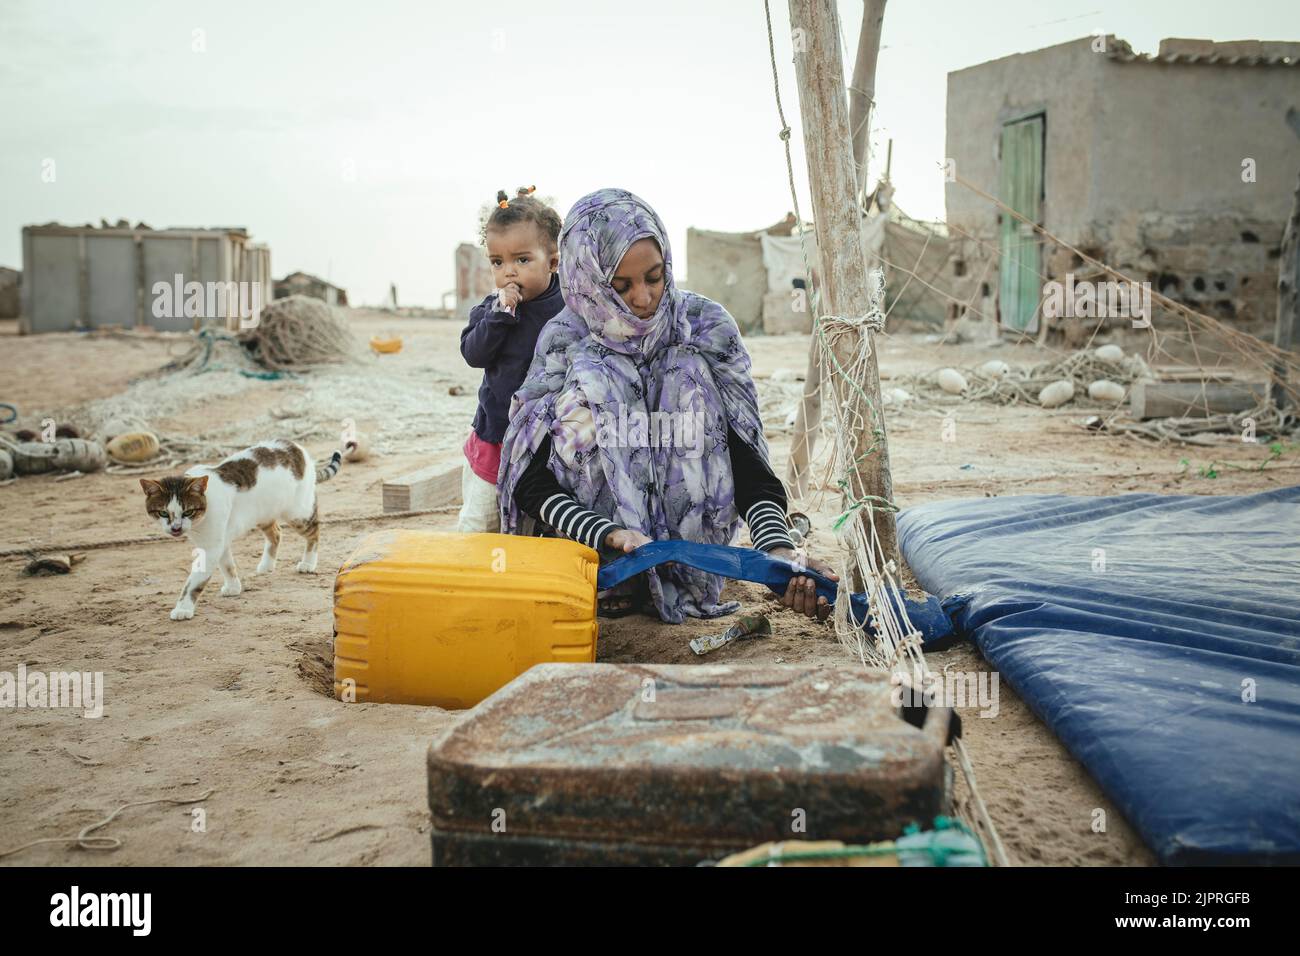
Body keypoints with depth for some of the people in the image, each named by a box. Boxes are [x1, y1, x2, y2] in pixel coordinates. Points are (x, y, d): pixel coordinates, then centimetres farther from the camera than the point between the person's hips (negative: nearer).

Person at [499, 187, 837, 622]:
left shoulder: (706, 327, -6)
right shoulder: (564, 342, -8)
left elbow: (746, 456, -10)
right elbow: (531, 480, -14)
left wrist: (778, 549, -29)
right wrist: (612, 536, -32)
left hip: (687, 549, 1)